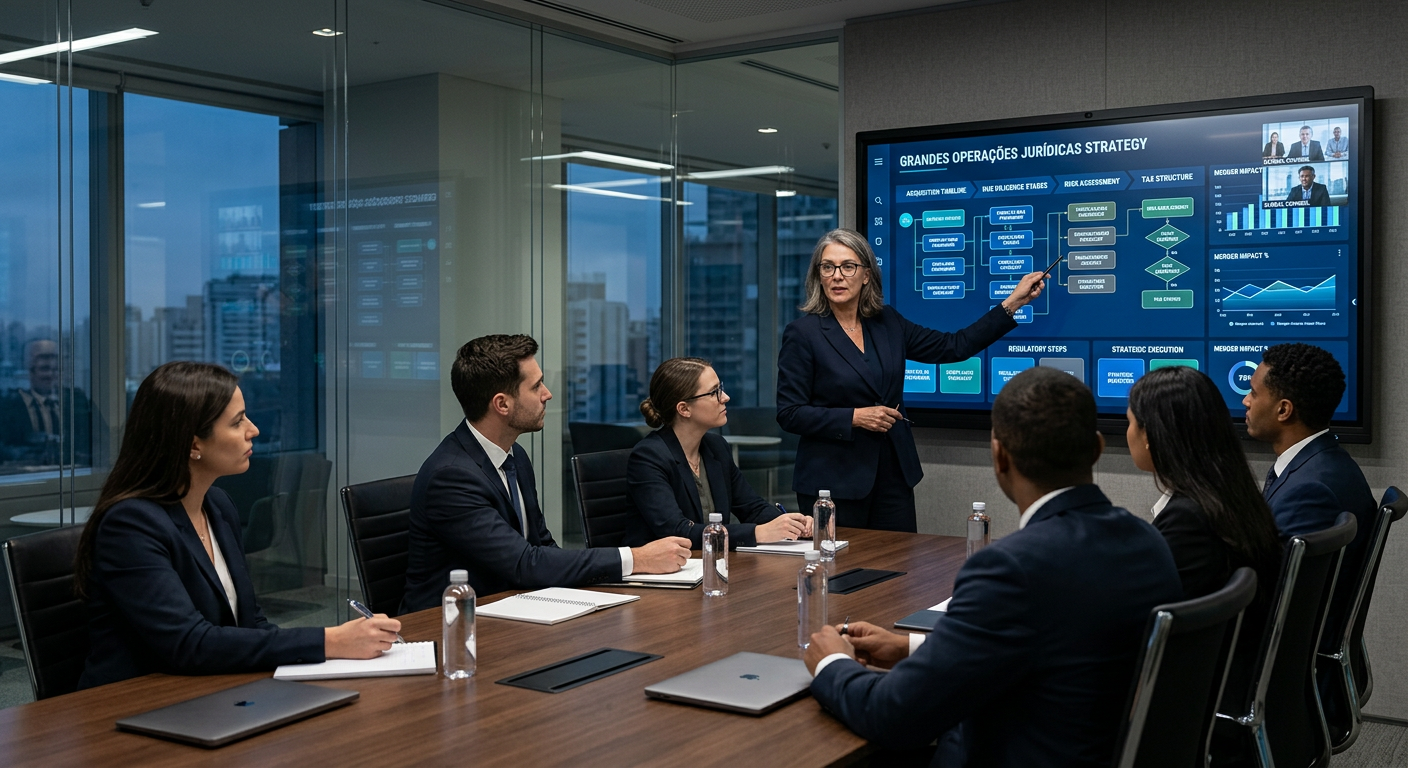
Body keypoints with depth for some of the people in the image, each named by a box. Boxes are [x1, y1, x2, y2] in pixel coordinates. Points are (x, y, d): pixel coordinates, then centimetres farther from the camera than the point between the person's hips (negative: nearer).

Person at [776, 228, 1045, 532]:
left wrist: (1013, 302, 6)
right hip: (833, 482, -4)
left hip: (893, 476, 5)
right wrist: (855, 417, -18)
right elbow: (789, 414, -9)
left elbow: (954, 347, 10)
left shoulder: (887, 322, 8)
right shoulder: (803, 333, -7)